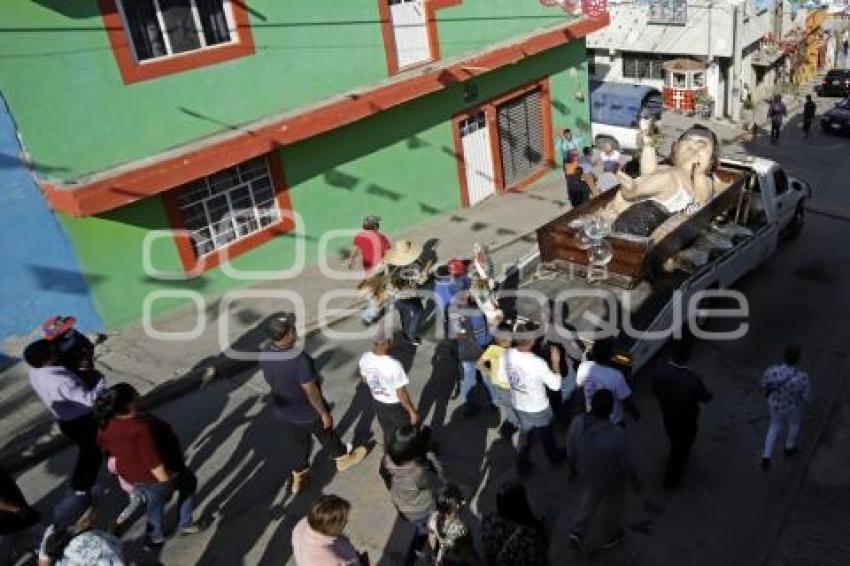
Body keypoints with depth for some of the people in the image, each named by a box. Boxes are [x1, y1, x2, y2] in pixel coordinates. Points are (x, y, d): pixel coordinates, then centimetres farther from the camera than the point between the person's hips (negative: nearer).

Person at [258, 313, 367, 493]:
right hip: (308, 412, -5)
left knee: (297, 442, 28)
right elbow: (311, 391, -28)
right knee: (326, 434, 24)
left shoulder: (265, 353, -16)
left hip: (283, 411, 5)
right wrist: (324, 413, -13)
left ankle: (298, 477, 47)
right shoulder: (299, 358, -38)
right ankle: (343, 458, 51)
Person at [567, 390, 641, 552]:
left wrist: (575, 467, 12)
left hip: (587, 474, 3)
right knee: (613, 507, 28)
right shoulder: (616, 434, -38)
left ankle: (578, 532, 38)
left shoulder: (577, 423, -27)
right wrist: (635, 482, 0)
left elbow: (571, 453, -10)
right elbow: (626, 464, -21)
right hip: (612, 480, -3)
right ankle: (609, 539, 53)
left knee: (591, 497, 36)